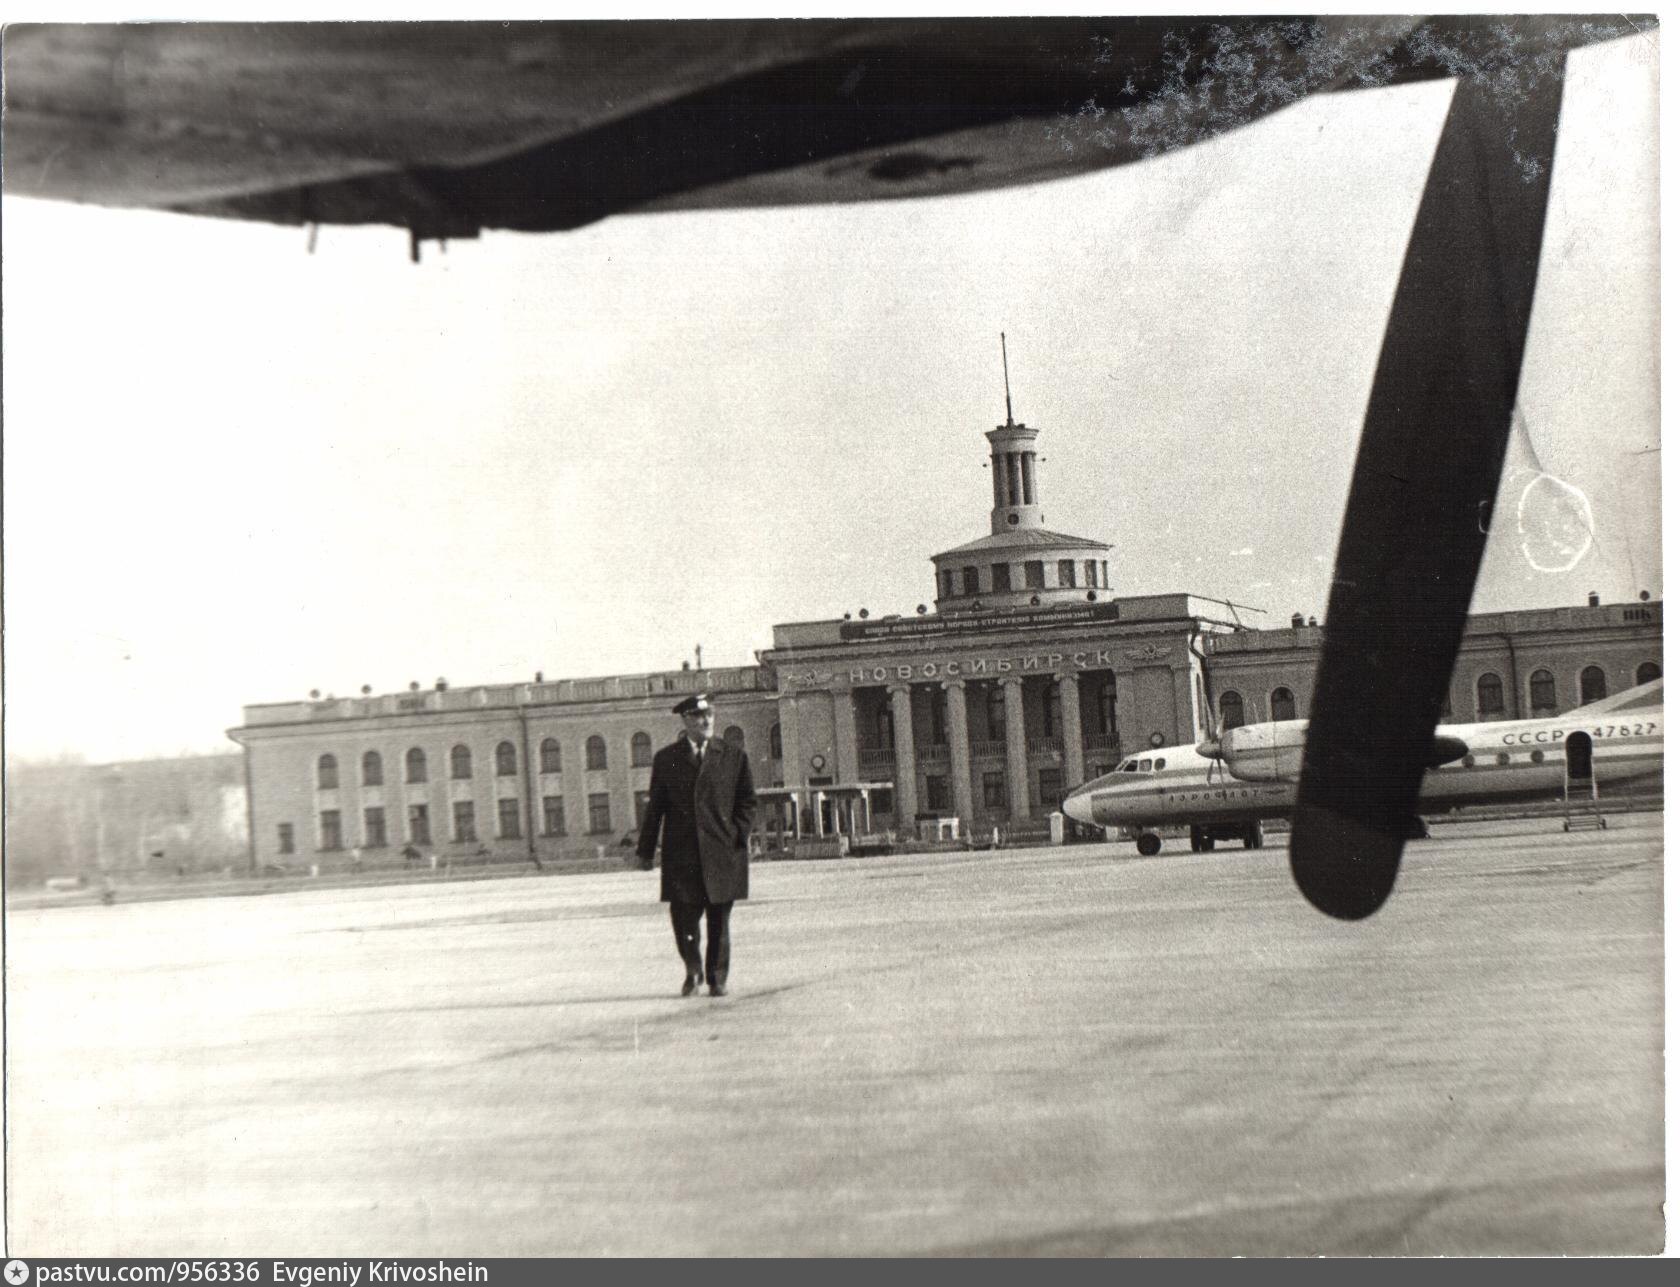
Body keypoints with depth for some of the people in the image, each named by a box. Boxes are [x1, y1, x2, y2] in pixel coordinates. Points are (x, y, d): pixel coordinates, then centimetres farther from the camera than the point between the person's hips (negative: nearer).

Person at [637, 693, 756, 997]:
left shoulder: (734, 756, 7)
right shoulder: (666, 759, 7)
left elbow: (748, 802, 10)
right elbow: (655, 807, 8)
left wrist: (737, 836, -3)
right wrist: (646, 850, 4)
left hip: (722, 854, 0)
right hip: (681, 853, 0)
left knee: (719, 920, 4)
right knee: (683, 916, -5)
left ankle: (718, 978, 17)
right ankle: (693, 970, 18)